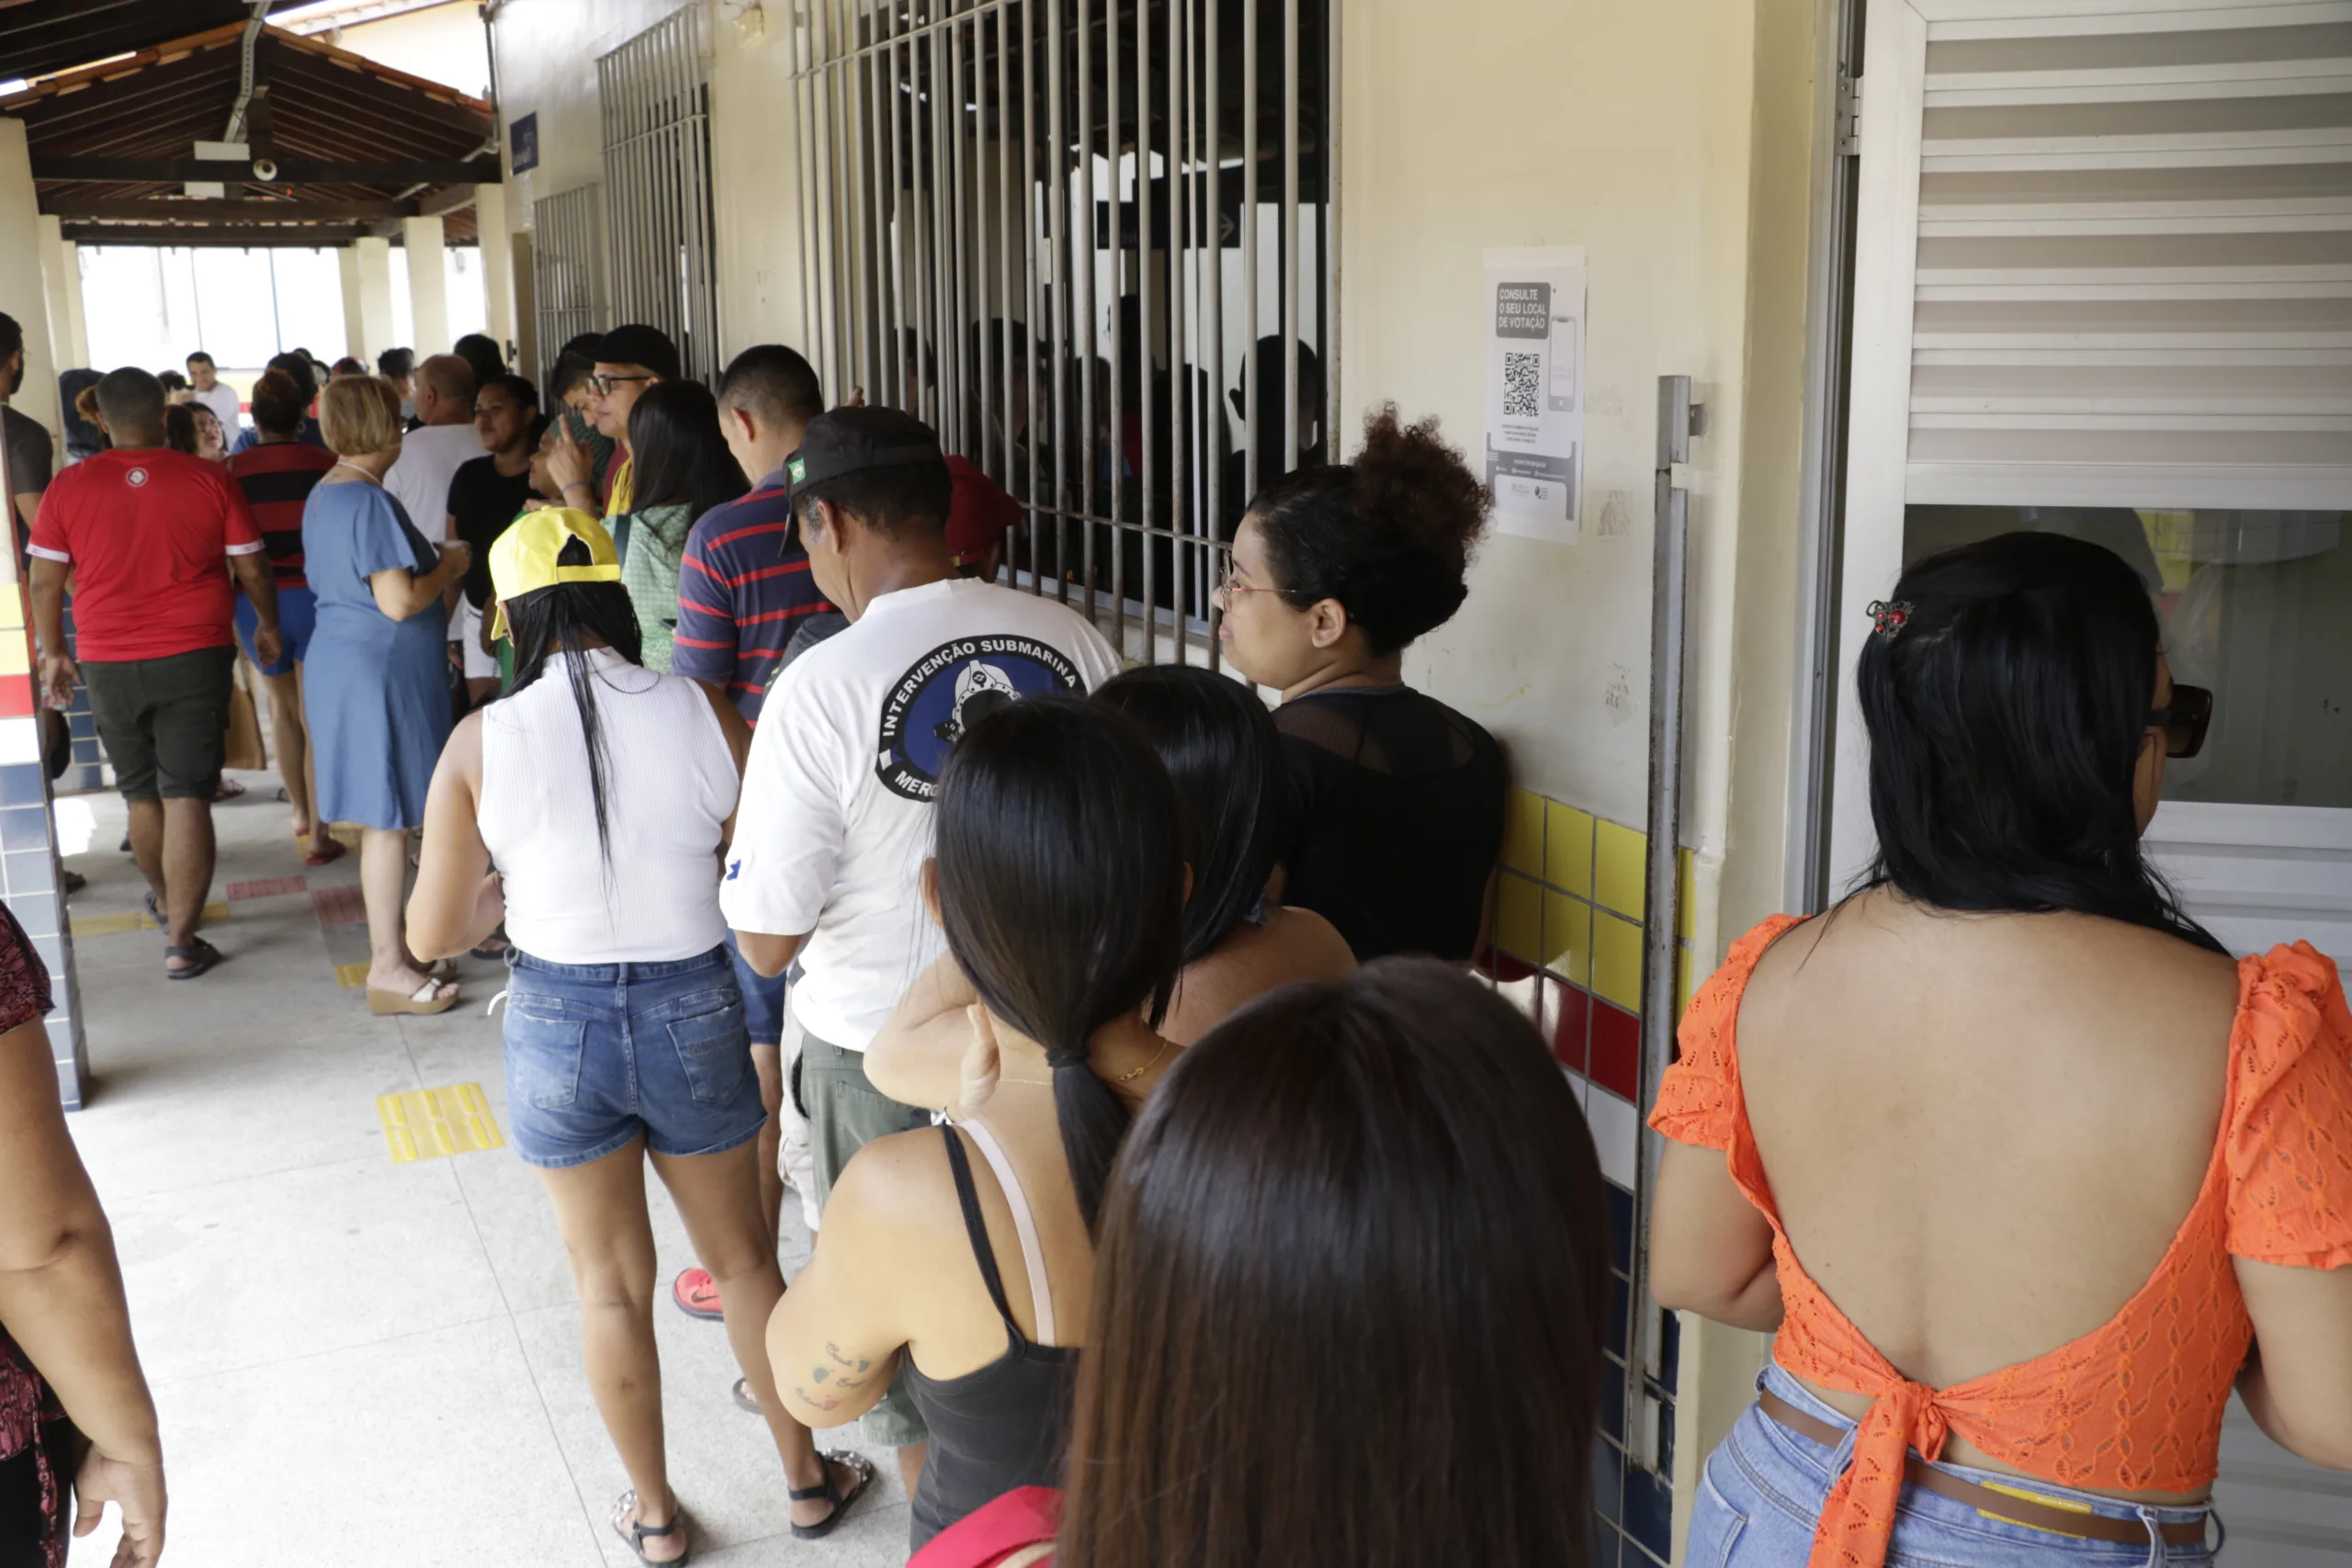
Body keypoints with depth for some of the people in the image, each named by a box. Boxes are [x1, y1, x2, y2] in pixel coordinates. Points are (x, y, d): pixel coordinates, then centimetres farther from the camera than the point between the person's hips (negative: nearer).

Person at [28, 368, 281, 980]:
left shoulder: (69, 487, -3)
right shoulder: (210, 480, -6)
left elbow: (45, 582, 2)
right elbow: (252, 569, 0)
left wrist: (54, 653, 15)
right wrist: (267, 625, 18)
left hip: (109, 663, 2)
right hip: (194, 657, -2)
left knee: (141, 792, 20)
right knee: (187, 796, -2)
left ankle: (166, 899, 41)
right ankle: (181, 940, -5)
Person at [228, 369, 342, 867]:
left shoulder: (232, 471, -4)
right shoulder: (325, 465, -7)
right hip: (316, 598, -2)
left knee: (282, 705, 21)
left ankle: (300, 811, 34)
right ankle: (318, 835, 0)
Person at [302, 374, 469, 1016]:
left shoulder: (324, 495, 12)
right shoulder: (369, 502, -19)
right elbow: (399, 601, -23)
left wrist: (430, 558, 22)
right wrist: (449, 566, -7)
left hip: (345, 663, 10)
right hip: (381, 668, -10)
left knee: (384, 818, 16)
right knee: (388, 819, -4)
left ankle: (391, 950, 24)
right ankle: (388, 969, 2)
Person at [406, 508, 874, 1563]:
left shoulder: (481, 742, -12)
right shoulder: (704, 716, -11)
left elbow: (432, 933, -6)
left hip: (558, 1023, 0)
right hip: (693, 1011, 1)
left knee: (612, 1284, 18)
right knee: (743, 1258, 21)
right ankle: (806, 1477, 36)